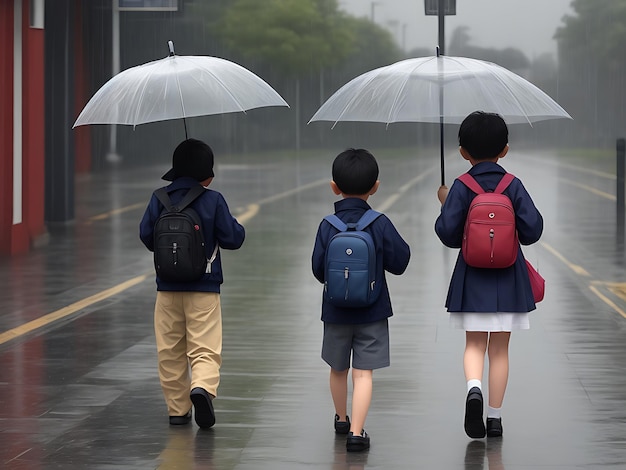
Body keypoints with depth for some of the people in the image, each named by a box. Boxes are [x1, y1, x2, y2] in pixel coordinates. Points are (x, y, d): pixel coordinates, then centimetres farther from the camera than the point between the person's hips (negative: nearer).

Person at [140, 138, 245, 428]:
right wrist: (237, 228, 15)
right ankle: (202, 386, -29)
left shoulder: (159, 200, 0)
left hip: (167, 287, 3)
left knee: (170, 351, 10)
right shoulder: (213, 200, -7)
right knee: (205, 347, -2)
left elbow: (146, 235, 3)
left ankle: (177, 409, 13)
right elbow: (232, 238, -7)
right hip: (204, 288, -3)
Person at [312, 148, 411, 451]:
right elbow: (399, 262, -8)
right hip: (372, 312, -2)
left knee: (338, 369, 20)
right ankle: (356, 432, -9)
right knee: (363, 372, -1)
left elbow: (318, 270, -7)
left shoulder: (327, 227, -10)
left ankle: (342, 419, 39)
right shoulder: (380, 225, -13)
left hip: (336, 310, 2)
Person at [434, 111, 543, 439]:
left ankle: (474, 386, -21)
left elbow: (448, 234, -12)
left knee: (474, 344, 9)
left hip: (472, 276, -1)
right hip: (508, 277, 1)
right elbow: (532, 230, -9)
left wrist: (445, 204, 5)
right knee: (500, 349, 9)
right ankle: (494, 417, 10)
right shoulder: (513, 186, -4)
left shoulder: (461, 188, -7)